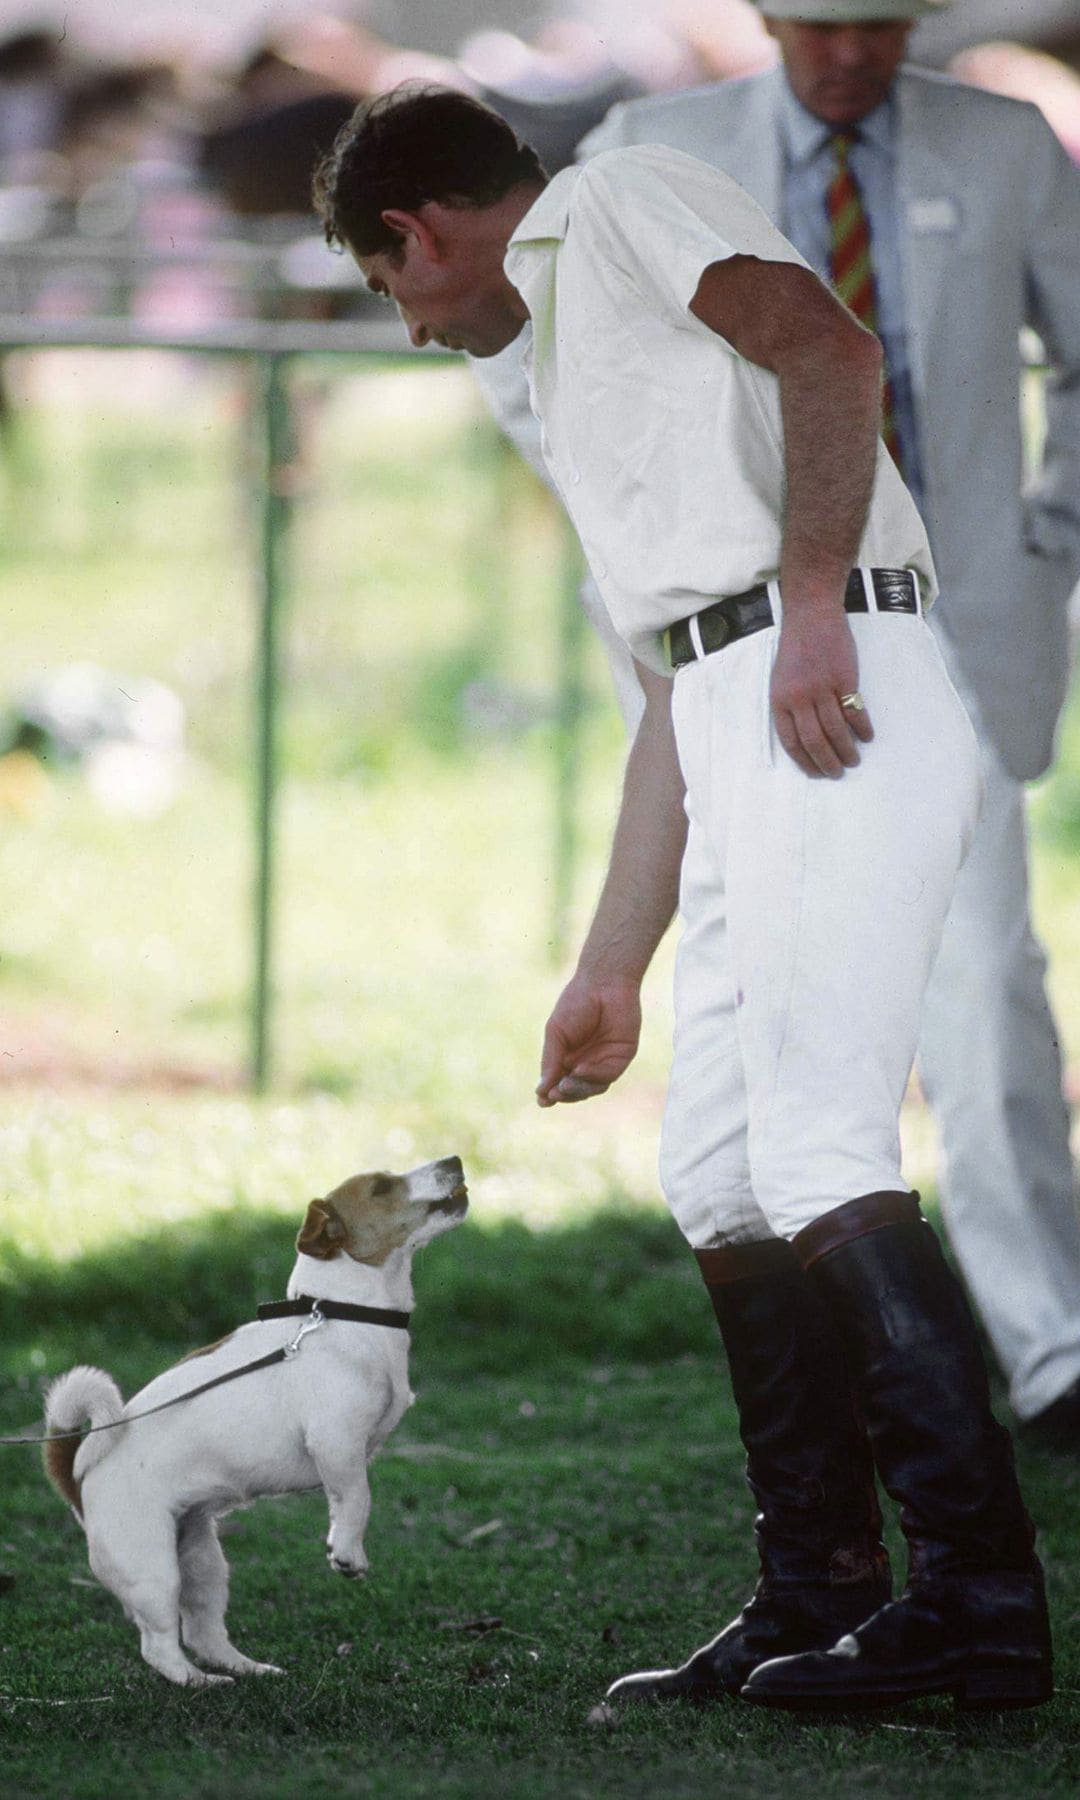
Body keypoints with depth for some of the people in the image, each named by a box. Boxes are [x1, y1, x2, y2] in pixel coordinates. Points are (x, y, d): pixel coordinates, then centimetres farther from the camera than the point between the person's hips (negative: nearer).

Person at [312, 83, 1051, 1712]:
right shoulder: (578, 365, 32)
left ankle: (981, 1606, -20)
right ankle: (815, 1606, 11)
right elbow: (673, 699, 31)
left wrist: (811, 606, -21)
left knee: (820, 1160, -17)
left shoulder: (620, 205, 6)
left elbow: (830, 351, -14)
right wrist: (612, 970, 30)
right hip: (749, 724, 10)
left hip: (837, 704, -10)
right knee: (722, 1182, 9)